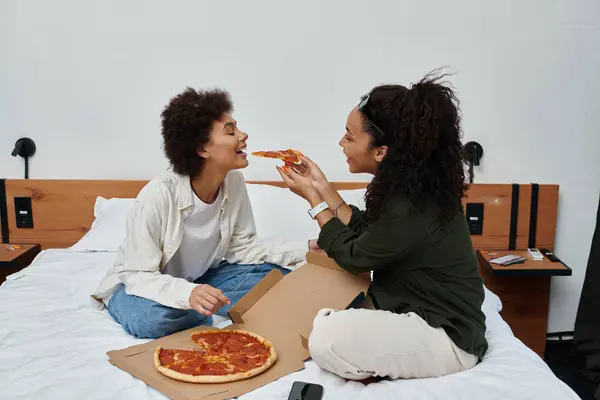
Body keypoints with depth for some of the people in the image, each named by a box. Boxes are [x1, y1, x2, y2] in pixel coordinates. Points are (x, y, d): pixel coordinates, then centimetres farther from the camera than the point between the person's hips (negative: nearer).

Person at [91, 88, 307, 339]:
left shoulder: (234, 182, -15)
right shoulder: (158, 196, -32)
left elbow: (242, 247, -6)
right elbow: (139, 275, -27)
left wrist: (305, 250, -18)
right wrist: (187, 293, -48)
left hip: (200, 279, 4)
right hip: (140, 281, -4)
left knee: (277, 277, -11)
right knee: (154, 317, -37)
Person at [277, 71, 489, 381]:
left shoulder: (411, 207, -30)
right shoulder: (410, 186, -1)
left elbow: (355, 258, -14)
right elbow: (366, 234, 8)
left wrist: (313, 199, -6)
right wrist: (322, 187, 4)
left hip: (449, 336, -10)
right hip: (423, 311, 10)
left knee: (326, 341, -27)